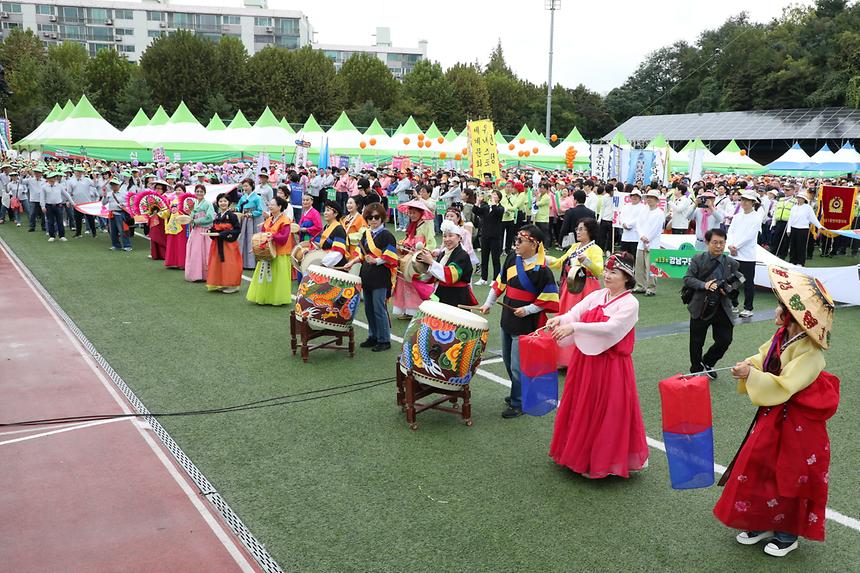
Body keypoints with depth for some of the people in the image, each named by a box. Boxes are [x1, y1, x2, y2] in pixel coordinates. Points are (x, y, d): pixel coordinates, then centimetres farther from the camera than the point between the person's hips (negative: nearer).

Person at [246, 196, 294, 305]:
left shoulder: (285, 221, -10)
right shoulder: (268, 220, 13)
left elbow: (284, 237, -19)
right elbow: (262, 232, 13)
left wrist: (273, 236, -31)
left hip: (280, 254, -7)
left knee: (277, 276, -3)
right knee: (265, 274, 9)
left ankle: (278, 298, 5)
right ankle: (264, 297, 16)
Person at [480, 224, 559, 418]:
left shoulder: (542, 270, -19)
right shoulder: (512, 258, 0)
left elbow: (550, 298, -13)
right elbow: (501, 282, 12)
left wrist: (527, 310, -18)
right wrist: (488, 303, 11)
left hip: (526, 324, -7)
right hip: (507, 320, 8)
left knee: (518, 366, 1)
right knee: (507, 360, 20)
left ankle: (518, 403, 18)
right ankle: (518, 393, 40)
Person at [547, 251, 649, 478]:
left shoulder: (630, 303, -11)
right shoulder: (597, 295, 7)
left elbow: (610, 328, -25)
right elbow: (575, 313, -5)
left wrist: (574, 327, -33)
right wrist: (560, 319, -28)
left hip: (611, 366, -6)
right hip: (584, 361, 6)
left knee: (609, 412, 3)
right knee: (582, 409, 14)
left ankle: (604, 461, 20)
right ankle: (581, 453, 31)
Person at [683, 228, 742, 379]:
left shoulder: (731, 263, 0)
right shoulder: (698, 259, -4)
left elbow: (737, 280, 11)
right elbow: (687, 279, -8)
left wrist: (729, 288, -10)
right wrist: (704, 285, -23)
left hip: (722, 308, 2)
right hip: (701, 307, -2)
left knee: (725, 340, 1)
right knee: (697, 342, 9)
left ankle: (708, 363, 28)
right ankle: (696, 370, 28)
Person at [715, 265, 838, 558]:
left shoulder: (809, 353, -27)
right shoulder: (782, 336, -4)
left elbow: (782, 387, -30)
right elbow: (763, 358, 8)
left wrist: (751, 375, -30)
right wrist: (748, 367, -12)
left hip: (795, 425, -8)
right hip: (772, 416, 8)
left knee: (790, 479, 10)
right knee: (759, 469, 16)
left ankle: (788, 534, 30)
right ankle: (762, 523, 34)